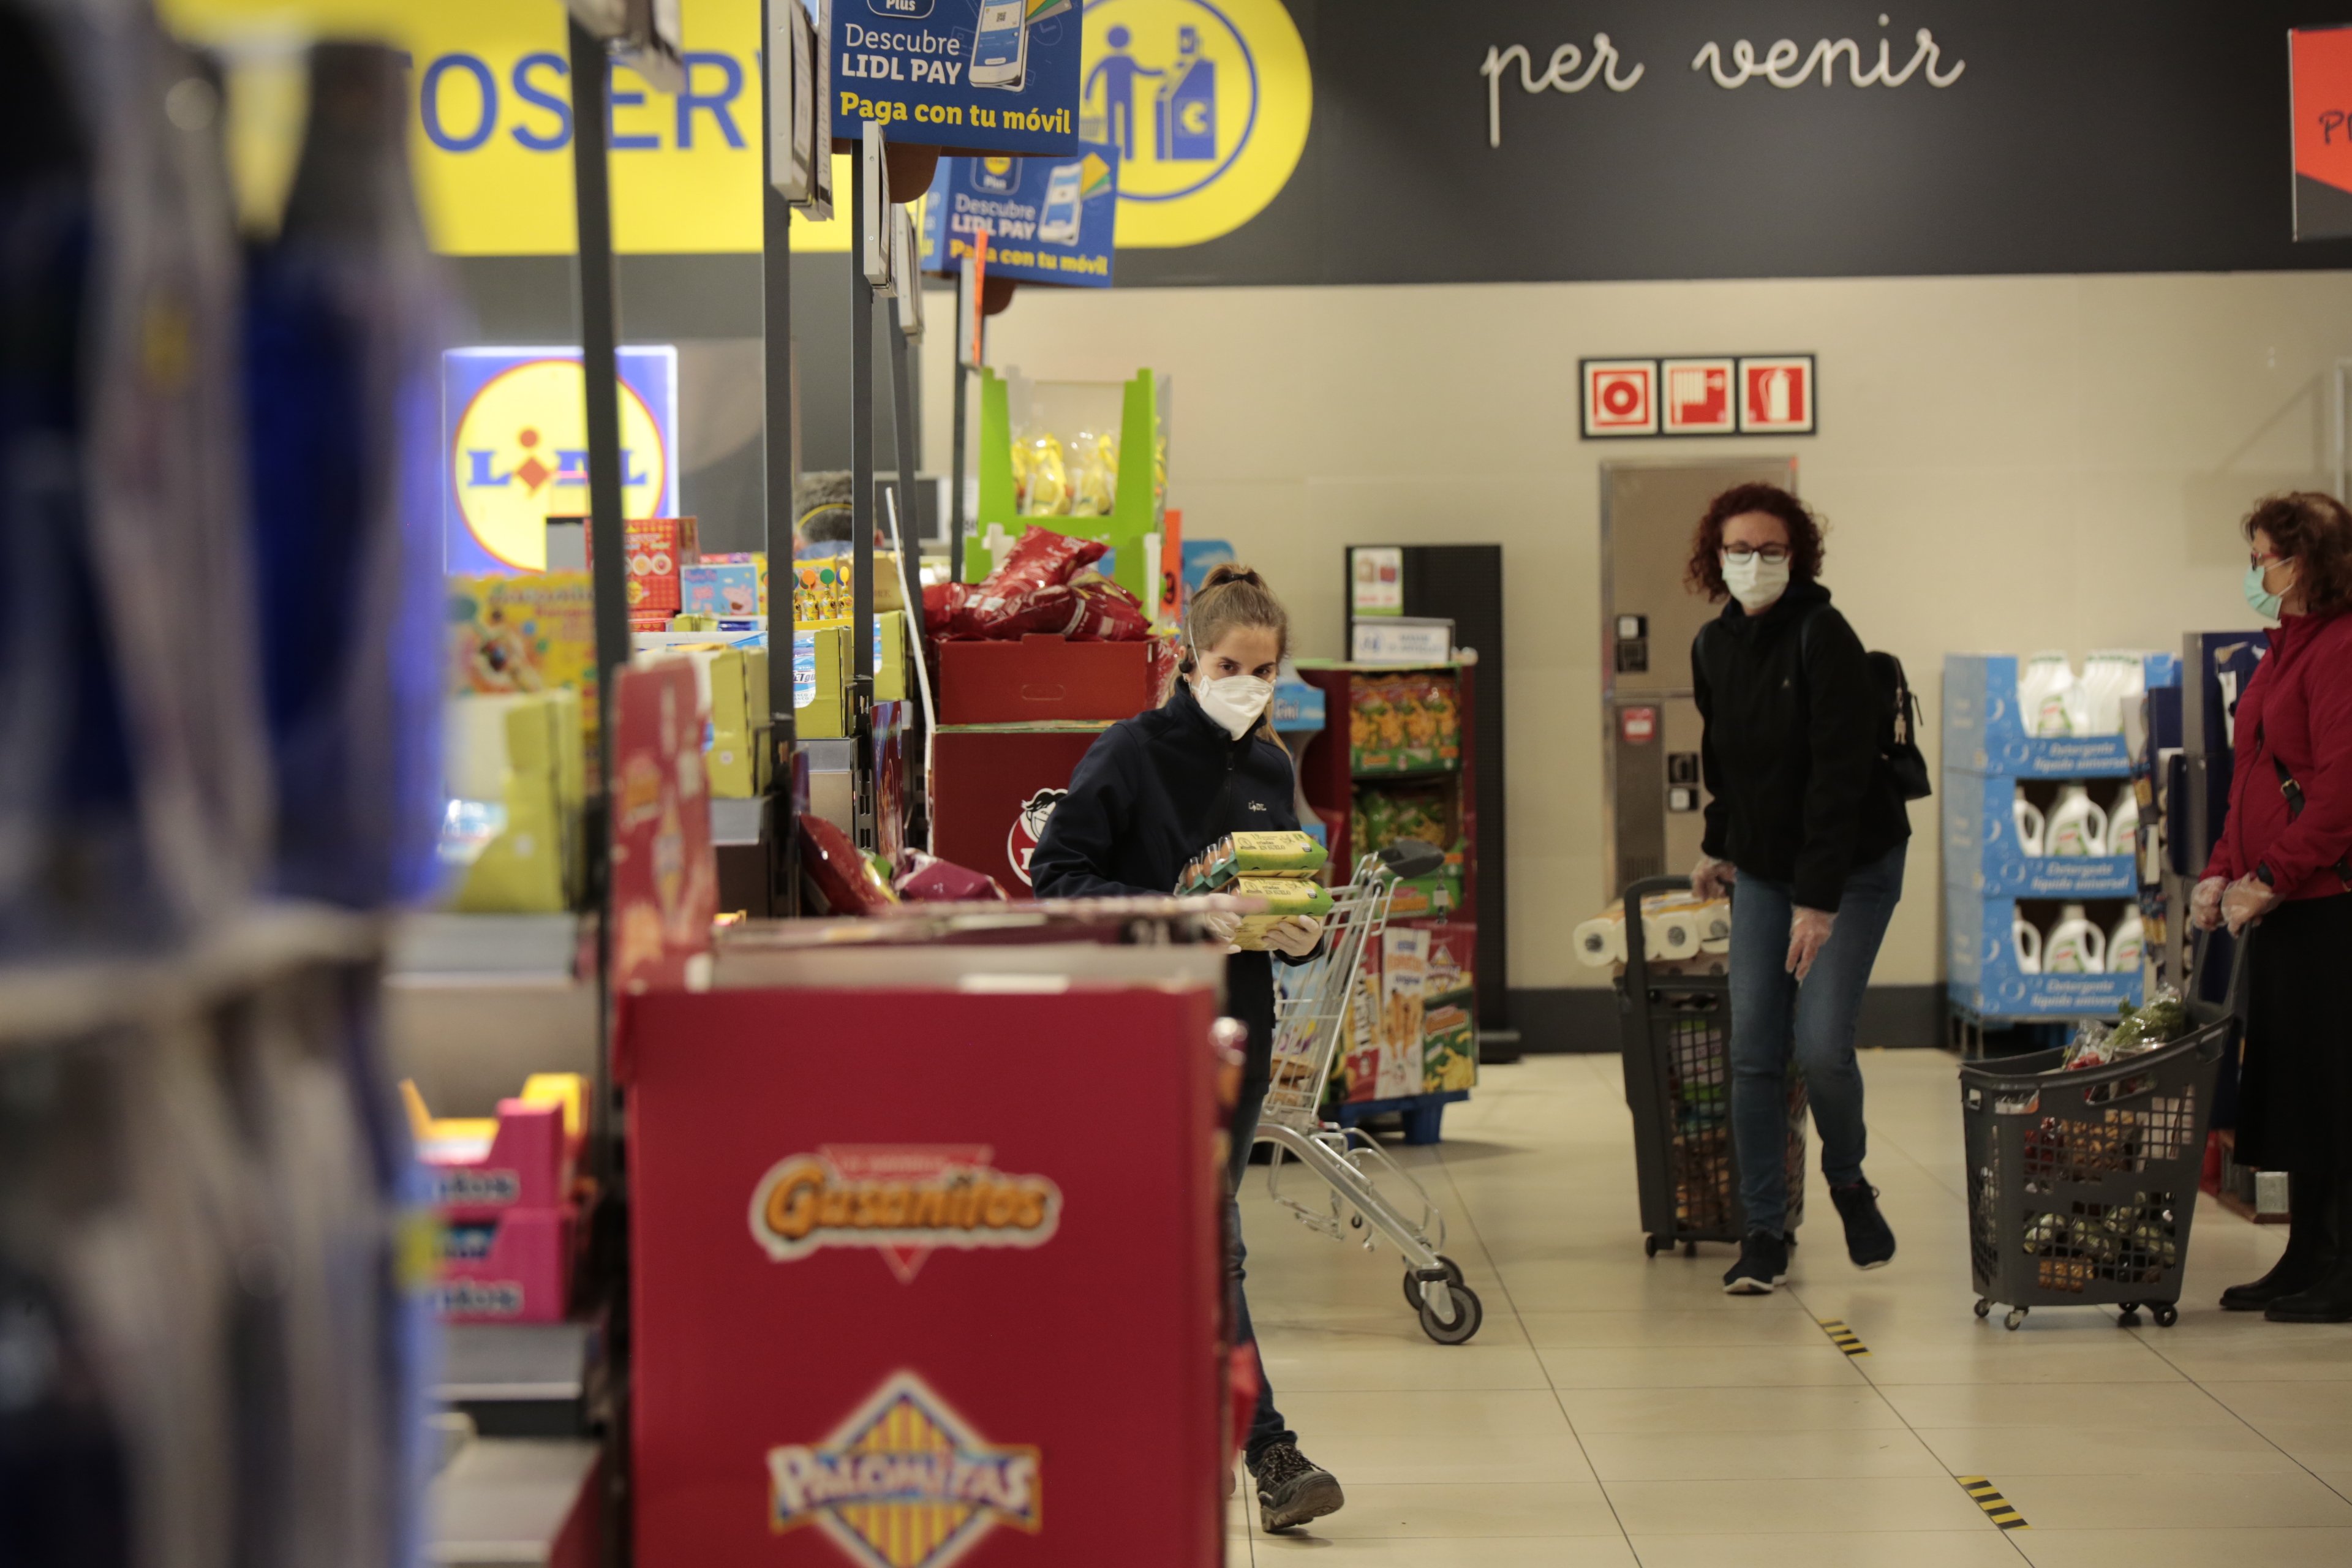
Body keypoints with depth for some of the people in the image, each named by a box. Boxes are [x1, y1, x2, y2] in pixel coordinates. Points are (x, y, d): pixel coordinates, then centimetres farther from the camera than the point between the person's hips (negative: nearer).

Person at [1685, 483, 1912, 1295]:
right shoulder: (1714, 646, 2)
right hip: (1762, 871, 6)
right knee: (1754, 1053, -1)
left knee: (1820, 1044, -13)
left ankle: (1849, 1183, 16)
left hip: (1851, 869, -5)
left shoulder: (1822, 637, -18)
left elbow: (1839, 774, -23)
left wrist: (1819, 899, -25)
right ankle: (1763, 1233, 6)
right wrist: (1716, 845, 22)